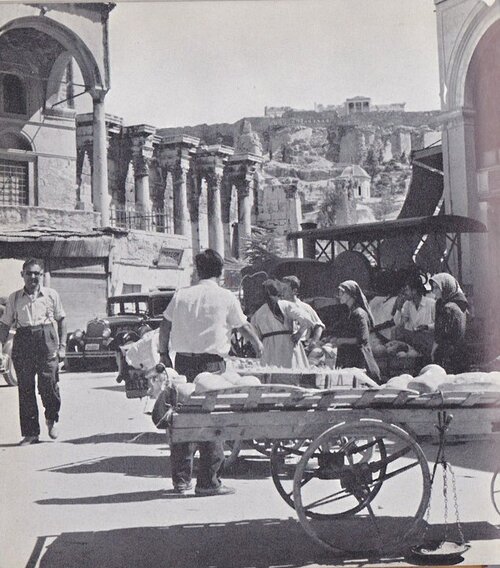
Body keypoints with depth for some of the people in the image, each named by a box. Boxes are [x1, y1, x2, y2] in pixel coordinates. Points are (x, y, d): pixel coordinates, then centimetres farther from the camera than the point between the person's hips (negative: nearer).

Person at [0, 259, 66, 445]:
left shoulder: (51, 295, 6)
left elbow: (61, 320, 8)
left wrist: (62, 346, 2)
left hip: (47, 342, -1)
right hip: (23, 343, 2)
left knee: (49, 384, -7)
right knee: (25, 389, 2)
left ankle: (51, 419, 23)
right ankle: (30, 433, 10)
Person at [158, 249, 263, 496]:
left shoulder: (181, 295, 7)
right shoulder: (225, 297, -2)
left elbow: (165, 325, 9)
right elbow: (243, 326, 11)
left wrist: (163, 354, 20)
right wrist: (257, 343, 29)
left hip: (183, 362, 4)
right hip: (211, 363, -4)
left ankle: (181, 479, 17)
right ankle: (208, 481, 1)